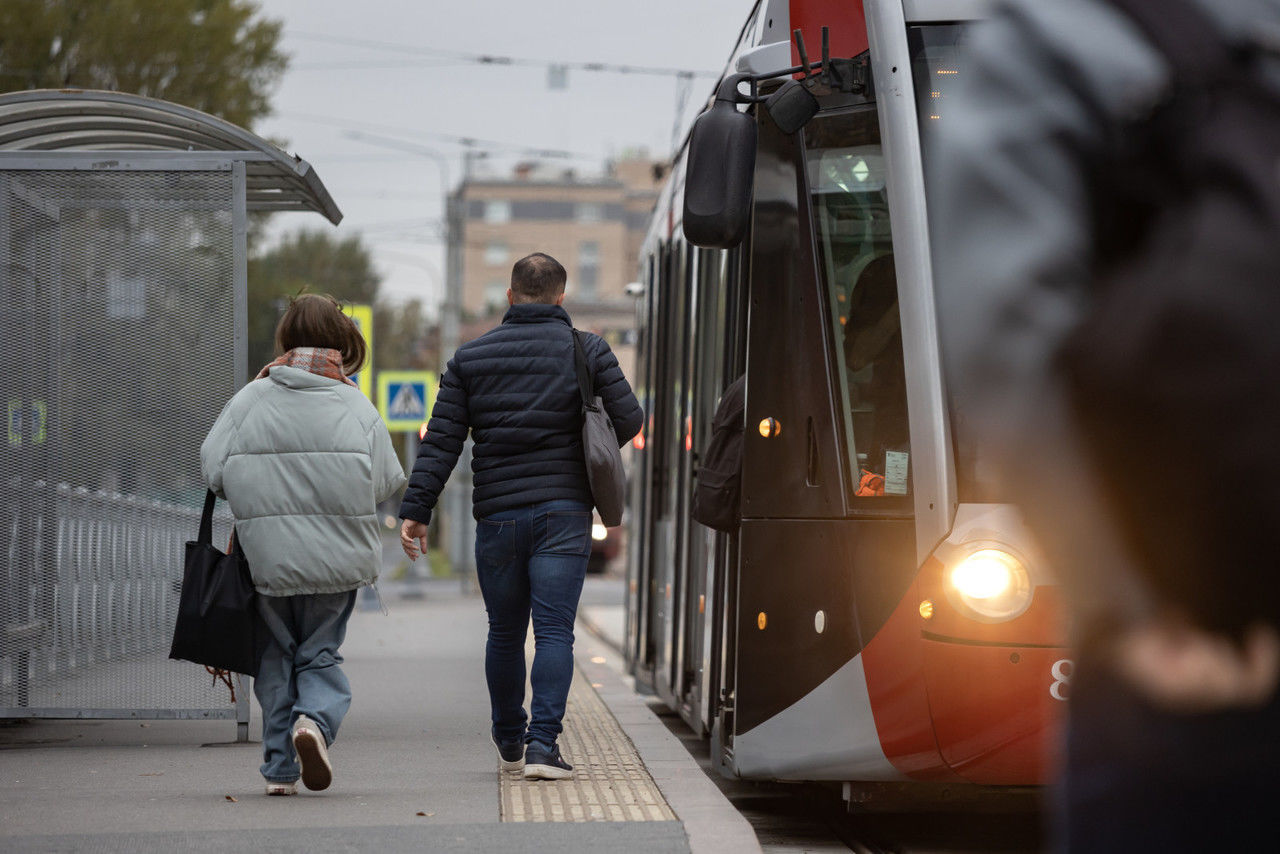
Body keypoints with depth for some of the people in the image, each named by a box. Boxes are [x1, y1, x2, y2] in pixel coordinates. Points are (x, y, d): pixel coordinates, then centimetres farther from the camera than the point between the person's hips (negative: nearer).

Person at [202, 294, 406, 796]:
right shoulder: (357, 407, -2)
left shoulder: (250, 400, -2)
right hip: (335, 562, 0)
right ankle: (316, 720, -19)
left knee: (276, 658, 13)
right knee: (320, 655, 11)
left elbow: (213, 471, -5)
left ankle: (281, 769, 11)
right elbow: (386, 482, -3)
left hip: (266, 560, 0)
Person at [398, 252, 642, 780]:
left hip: (497, 514, 2)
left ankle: (509, 741, 26)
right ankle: (543, 742, -16)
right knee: (554, 631, -5)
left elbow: (441, 440, 1)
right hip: (563, 512, -2)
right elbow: (628, 419, 0)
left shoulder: (470, 357, 5)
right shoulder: (586, 351, 1)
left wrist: (415, 510, 0)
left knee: (504, 632, 14)